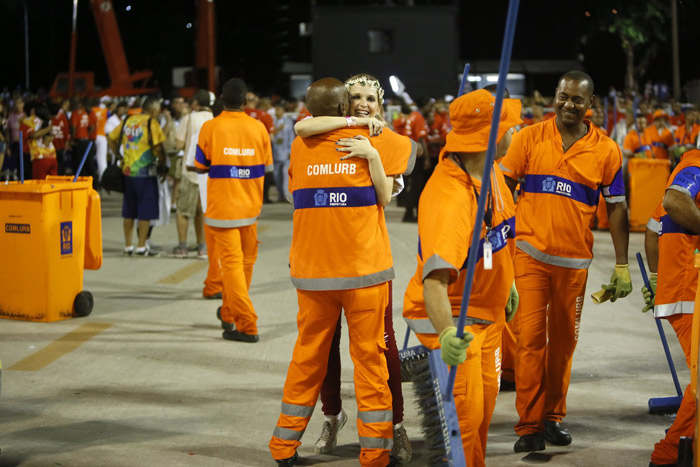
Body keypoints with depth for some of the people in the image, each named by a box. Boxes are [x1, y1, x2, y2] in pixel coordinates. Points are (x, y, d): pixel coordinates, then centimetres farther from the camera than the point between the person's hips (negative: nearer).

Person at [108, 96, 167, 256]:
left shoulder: (127, 121, 8)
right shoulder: (151, 123, -10)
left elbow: (112, 139, 13)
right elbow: (157, 147, -17)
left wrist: (119, 156, 18)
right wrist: (162, 165, -4)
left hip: (128, 171, 6)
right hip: (145, 173, -6)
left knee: (129, 211, 13)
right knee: (146, 211, 1)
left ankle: (128, 245, 18)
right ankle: (141, 246, 2)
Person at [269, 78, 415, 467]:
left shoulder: (300, 147, 1)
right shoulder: (369, 141, -6)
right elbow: (385, 198, -6)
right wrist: (371, 155, -7)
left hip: (312, 271, 3)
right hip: (364, 268, -3)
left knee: (308, 355, 13)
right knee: (369, 355, 3)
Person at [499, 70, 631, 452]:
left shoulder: (606, 151, 1)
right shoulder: (528, 138, -1)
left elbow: (616, 208, 6)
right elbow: (503, 188, 5)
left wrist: (622, 266, 4)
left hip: (574, 260, 2)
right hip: (530, 253, -1)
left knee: (563, 341, 10)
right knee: (530, 336, -6)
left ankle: (553, 417, 24)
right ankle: (529, 425, -1)